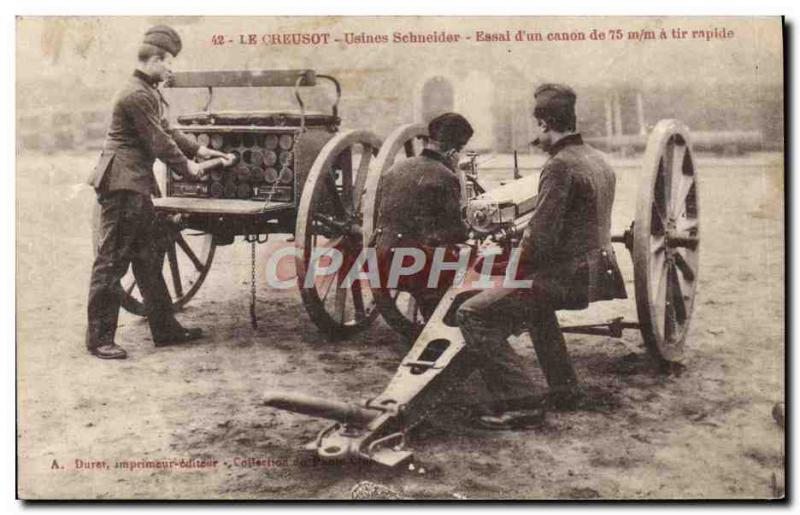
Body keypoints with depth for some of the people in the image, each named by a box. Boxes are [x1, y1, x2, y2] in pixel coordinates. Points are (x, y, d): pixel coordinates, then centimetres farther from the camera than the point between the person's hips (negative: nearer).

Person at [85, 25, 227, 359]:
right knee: (111, 262, -5)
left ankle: (165, 329, 23)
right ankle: (99, 338, 2)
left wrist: (198, 150, 21)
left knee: (148, 259, 14)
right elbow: (158, 142, -15)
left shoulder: (148, 93, 17)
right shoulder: (137, 95, -17)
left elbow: (165, 132, 25)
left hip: (136, 187, 11)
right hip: (121, 184, -11)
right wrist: (185, 166, -2)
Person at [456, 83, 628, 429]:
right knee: (536, 303, 39)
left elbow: (541, 236, -22)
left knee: (473, 314, -11)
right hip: (596, 268, 10)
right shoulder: (598, 161, 12)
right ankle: (564, 389, 38)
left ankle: (519, 400, -14)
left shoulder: (560, 166, -17)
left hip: (567, 276, -10)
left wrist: (517, 267, -5)